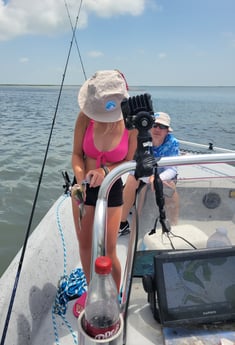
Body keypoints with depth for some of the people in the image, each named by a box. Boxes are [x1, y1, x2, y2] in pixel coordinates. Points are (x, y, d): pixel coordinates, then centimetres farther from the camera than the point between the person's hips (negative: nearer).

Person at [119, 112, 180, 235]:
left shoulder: (172, 143, -26)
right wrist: (149, 179, -49)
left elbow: (172, 170, -27)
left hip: (164, 174, 0)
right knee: (131, 180, -28)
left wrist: (158, 178, -50)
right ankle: (123, 224, -14)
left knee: (170, 188, -31)